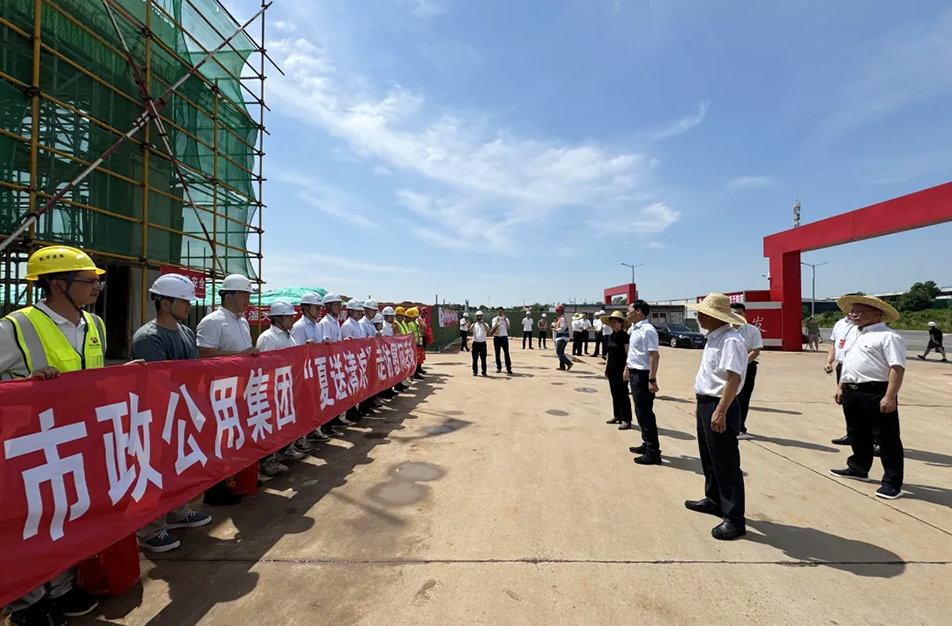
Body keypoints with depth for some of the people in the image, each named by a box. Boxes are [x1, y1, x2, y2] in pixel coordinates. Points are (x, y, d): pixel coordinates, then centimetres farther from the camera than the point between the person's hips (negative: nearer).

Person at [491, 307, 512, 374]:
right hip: (497, 338, 0)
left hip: (504, 337, 0)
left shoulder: (506, 319, 7)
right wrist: (497, 321, -18)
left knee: (506, 353, -5)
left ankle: (508, 368, -4)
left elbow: (508, 328, -8)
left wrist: (505, 320, -14)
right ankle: (499, 368, 15)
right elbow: (493, 328, -9)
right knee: (497, 353, 5)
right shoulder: (494, 319, 5)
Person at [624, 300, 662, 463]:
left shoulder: (647, 330, -18)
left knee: (645, 414, -2)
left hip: (642, 375, -10)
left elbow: (655, 356, -23)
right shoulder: (635, 329, 11)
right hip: (635, 374, 10)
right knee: (640, 412, 17)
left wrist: (652, 379, -25)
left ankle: (653, 452, 8)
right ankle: (646, 445, 30)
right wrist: (628, 371, 22)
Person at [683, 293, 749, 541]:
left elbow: (734, 378, -25)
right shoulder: (714, 338, 11)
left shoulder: (730, 340, -20)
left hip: (719, 408, -10)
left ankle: (734, 519, 11)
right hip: (706, 404, 10)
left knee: (726, 463, -1)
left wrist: (720, 411, -27)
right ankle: (714, 500, 40)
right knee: (709, 458, 22)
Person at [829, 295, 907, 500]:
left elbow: (897, 367, -20)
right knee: (856, 434, 20)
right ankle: (858, 468, 35)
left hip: (876, 394, -9)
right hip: (852, 393, 9)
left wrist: (890, 396, -25)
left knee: (887, 438, 2)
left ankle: (892, 482, 12)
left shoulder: (888, 336, -12)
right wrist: (841, 387, 20)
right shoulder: (856, 336, 17)